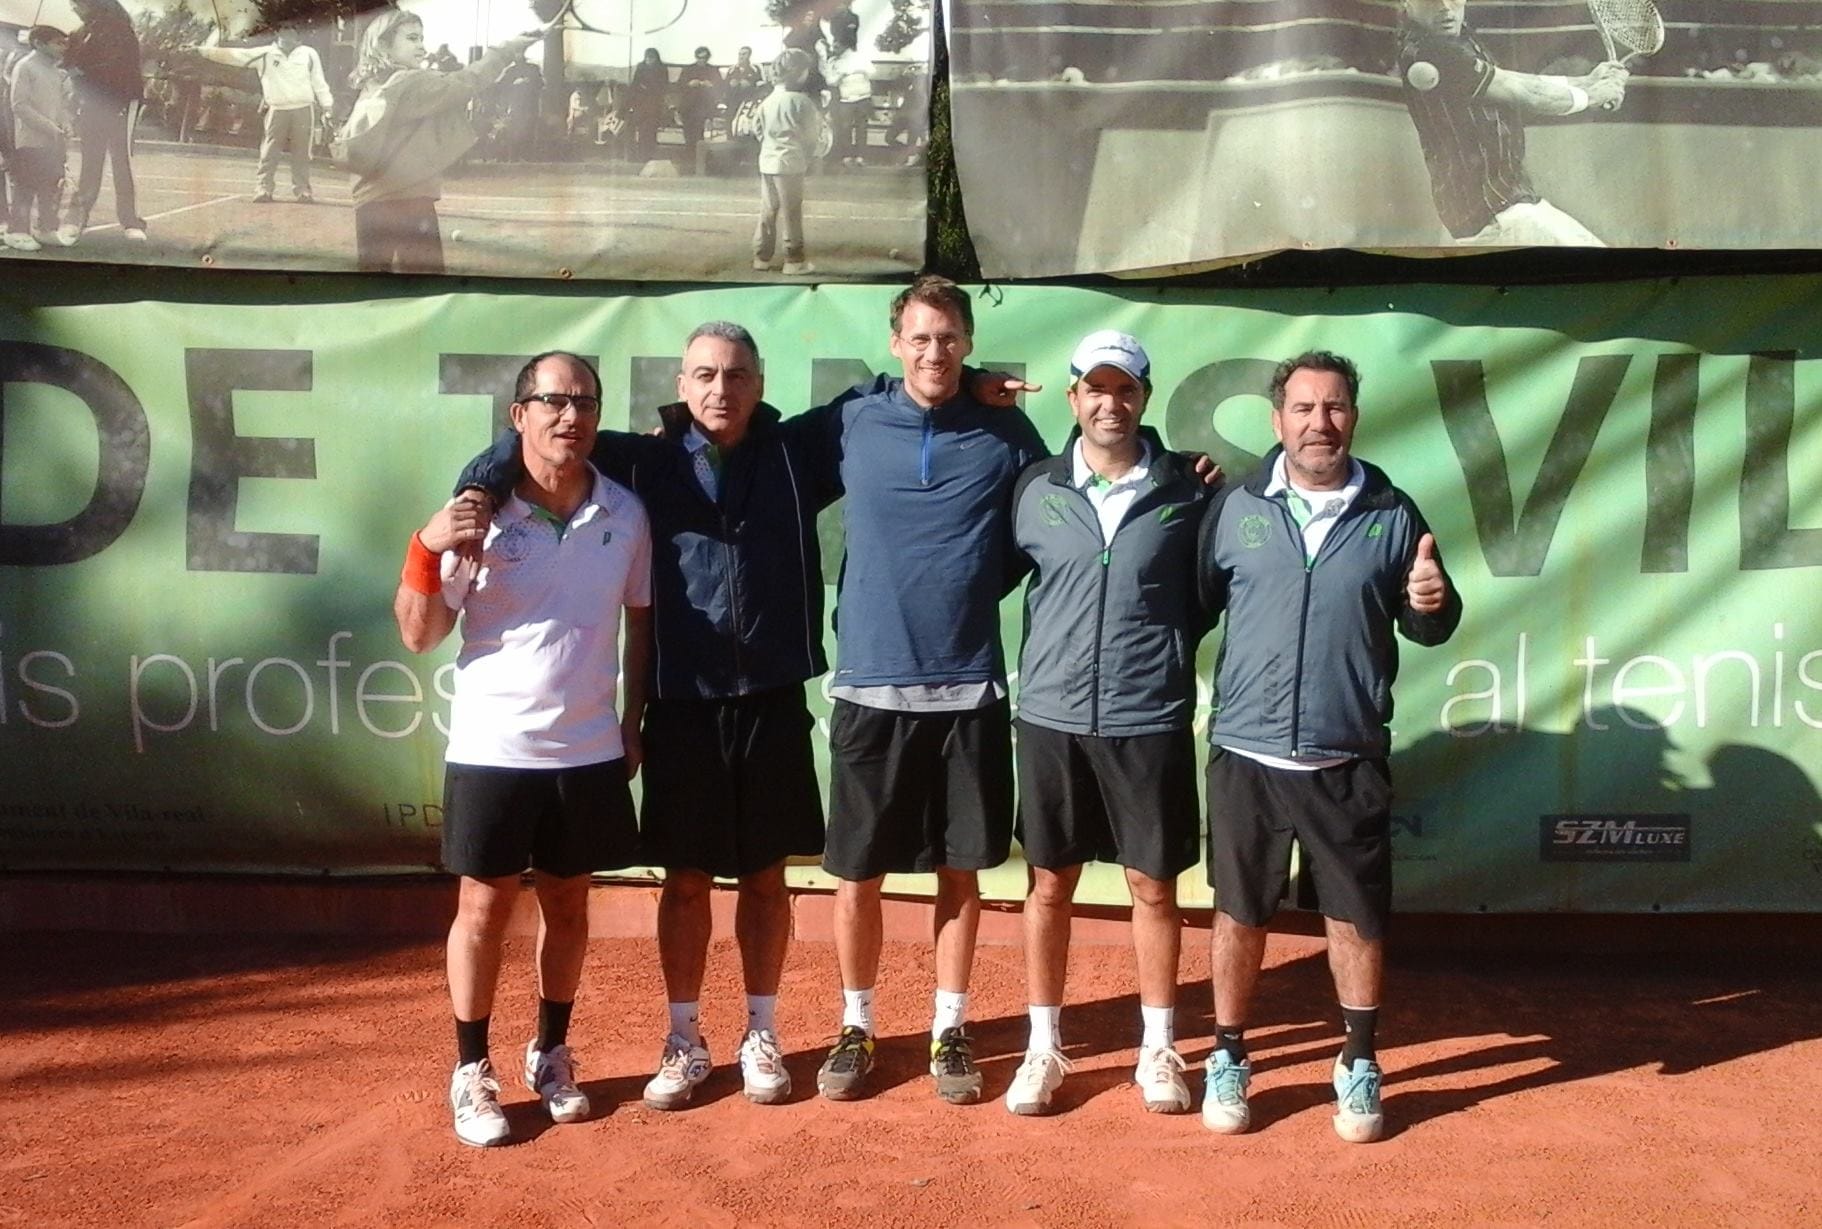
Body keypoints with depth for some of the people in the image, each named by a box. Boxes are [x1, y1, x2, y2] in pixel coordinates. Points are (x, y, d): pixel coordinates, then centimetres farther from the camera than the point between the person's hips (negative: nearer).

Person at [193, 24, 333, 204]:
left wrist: (328, 107, 4)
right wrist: (205, 51, 2)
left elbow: (319, 83, 11)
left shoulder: (308, 54, 9)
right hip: (277, 110, 0)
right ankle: (263, 189, -5)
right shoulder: (264, 54, 7)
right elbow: (233, 55, 6)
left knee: (301, 153, 0)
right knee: (269, 152, -5)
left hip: (304, 110, 0)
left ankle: (302, 191, 5)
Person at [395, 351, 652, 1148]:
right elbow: (419, 637, -8)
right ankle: (472, 1072, 21)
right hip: (493, 749, -3)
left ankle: (551, 1056, 31)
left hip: (590, 751, 3)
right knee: (484, 906, 7)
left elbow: (641, 618, 11)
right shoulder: (478, 511, -10)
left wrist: (635, 719, 10)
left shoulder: (625, 513, -1)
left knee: (567, 904, 14)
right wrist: (428, 548, -23)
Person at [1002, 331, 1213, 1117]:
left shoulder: (1187, 490, 0)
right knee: (1050, 883, 9)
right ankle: (1044, 1048, 23)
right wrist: (1043, 663, 4)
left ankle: (1158, 1049, 23)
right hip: (1051, 715, 1)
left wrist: (1171, 655, 0)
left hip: (1150, 720, -1)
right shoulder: (1037, 488, 2)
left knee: (1153, 884, 8)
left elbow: (1208, 592, 8)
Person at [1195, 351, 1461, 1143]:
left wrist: (1434, 602, -15)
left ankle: (1358, 1067, 27)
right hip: (1246, 755, 0)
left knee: (1356, 918, 9)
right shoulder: (1235, 509, 0)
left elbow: (1427, 630, 7)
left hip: (1349, 761, 0)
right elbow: (1191, 605, 2)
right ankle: (1227, 1061, 26)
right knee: (1238, 915, 9)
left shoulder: (1392, 514, 2)